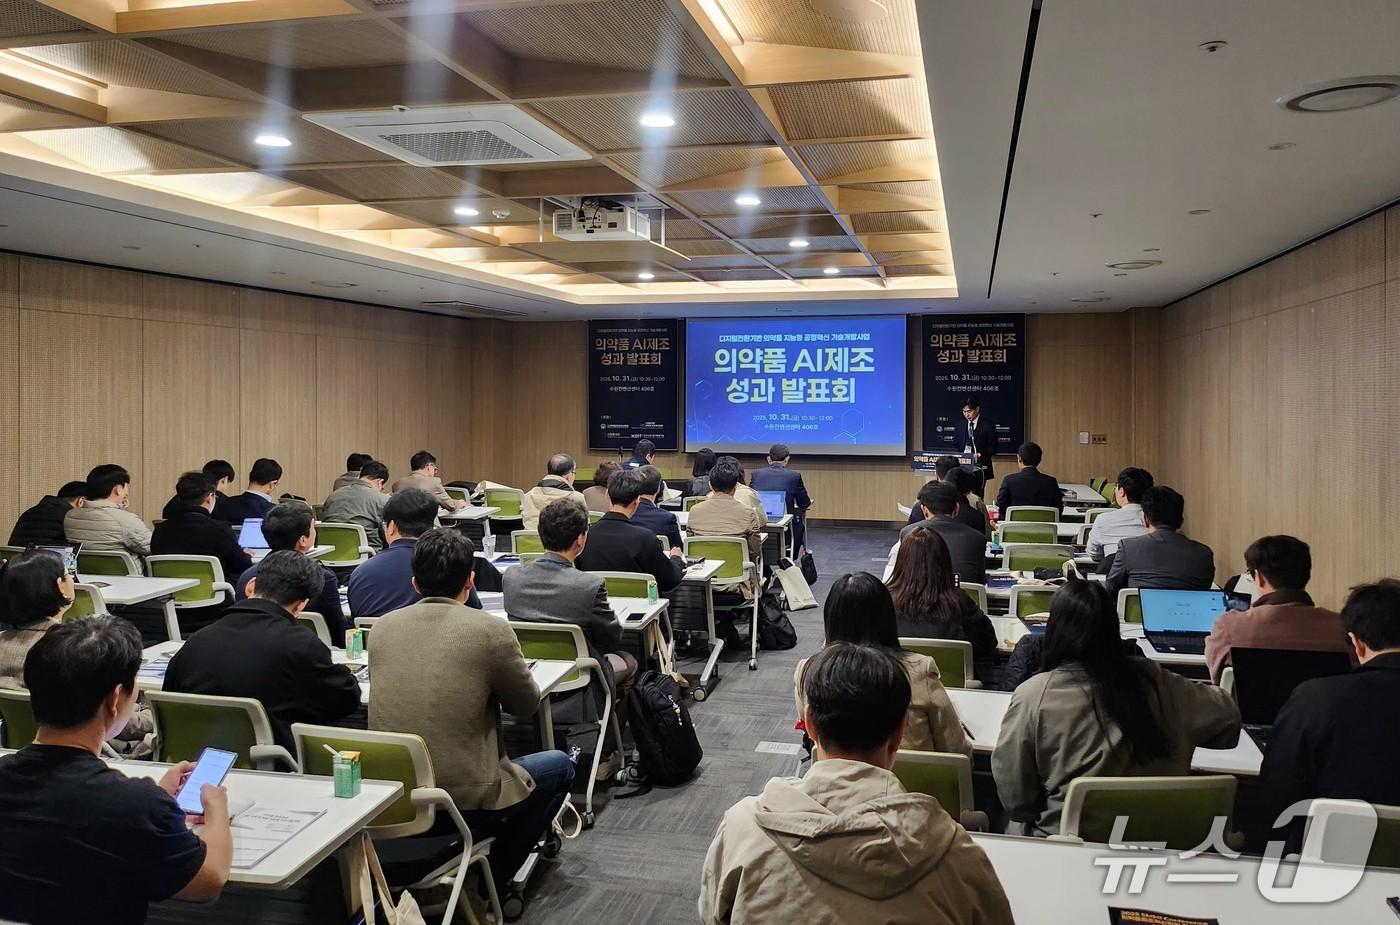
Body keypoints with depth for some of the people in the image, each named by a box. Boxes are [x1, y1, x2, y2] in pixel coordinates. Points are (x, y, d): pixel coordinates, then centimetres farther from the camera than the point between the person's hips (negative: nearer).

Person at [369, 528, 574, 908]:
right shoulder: (491, 629, -15)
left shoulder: (383, 626, 0)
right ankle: (491, 883, 18)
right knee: (559, 765, 20)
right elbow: (527, 704, 0)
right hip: (465, 805, -6)